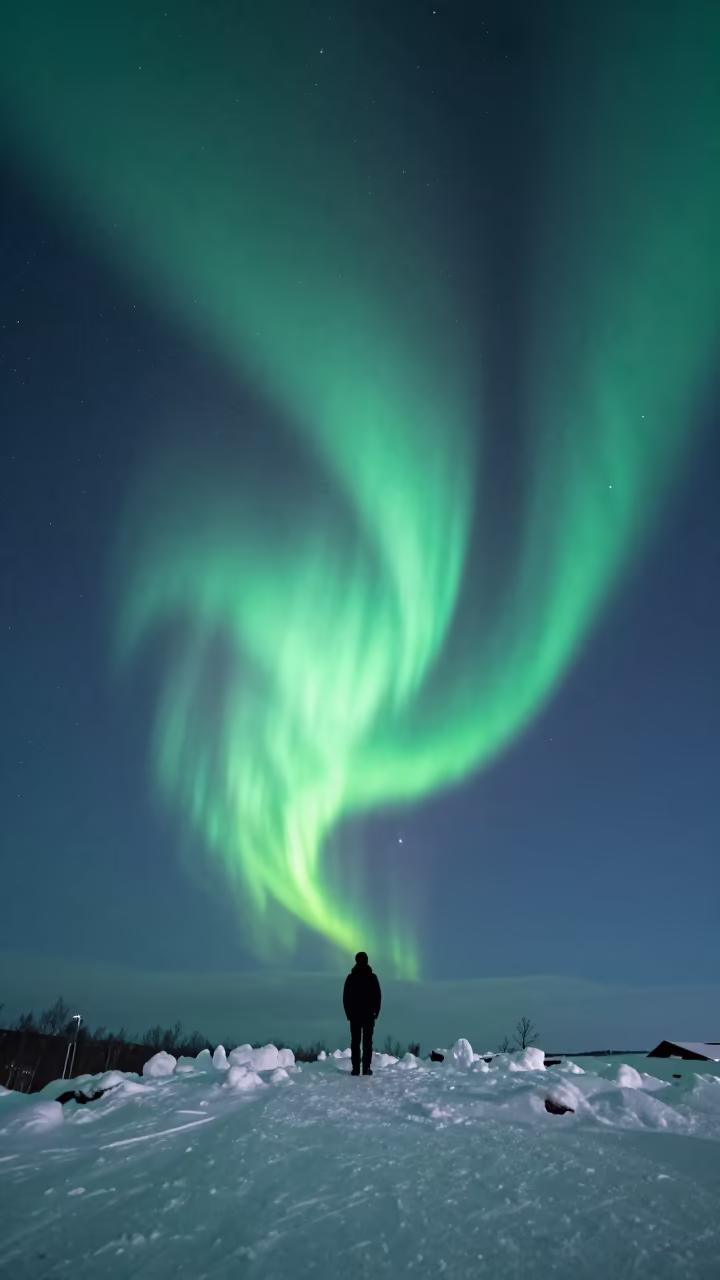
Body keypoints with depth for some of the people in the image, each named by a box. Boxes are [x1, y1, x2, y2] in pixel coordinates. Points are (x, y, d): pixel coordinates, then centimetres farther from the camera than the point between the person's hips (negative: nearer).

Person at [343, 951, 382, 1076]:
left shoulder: (351, 977, 0)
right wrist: (376, 1012, 7)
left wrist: (348, 1013, 8)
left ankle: (356, 1069, -1)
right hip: (369, 1015, -1)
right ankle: (366, 1069, -3)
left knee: (355, 1042, 3)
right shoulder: (372, 977, -2)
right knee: (367, 1042, 2)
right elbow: (378, 996, -1)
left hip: (354, 1014, 1)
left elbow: (345, 997, 1)